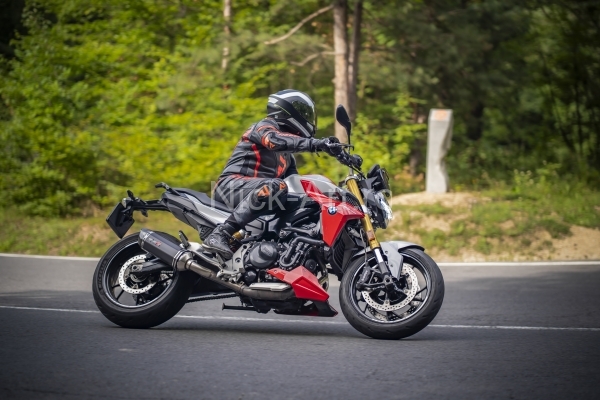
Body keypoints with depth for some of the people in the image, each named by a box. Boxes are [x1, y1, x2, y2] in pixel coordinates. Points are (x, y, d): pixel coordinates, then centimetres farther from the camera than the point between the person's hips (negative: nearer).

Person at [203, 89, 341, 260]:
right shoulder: (264, 127, -3)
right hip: (232, 184, -10)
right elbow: (274, 140, -27)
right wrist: (315, 144, -38)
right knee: (275, 186, -38)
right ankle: (220, 234, -44)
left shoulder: (287, 156, 27)